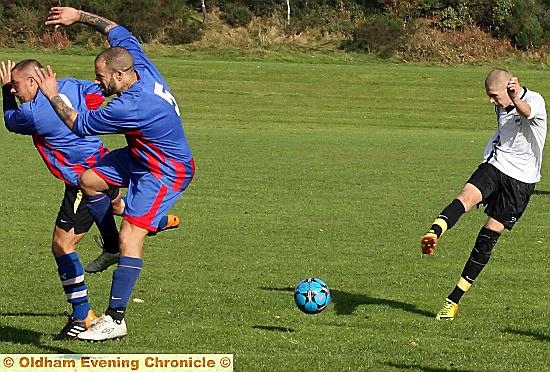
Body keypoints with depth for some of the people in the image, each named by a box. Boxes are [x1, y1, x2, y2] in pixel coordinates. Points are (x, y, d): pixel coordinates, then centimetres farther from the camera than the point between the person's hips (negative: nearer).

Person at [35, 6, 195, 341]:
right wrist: (79, 16, 13)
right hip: (143, 157, 10)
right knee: (89, 180, 12)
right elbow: (116, 30, 10)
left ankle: (116, 320, -17)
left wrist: (53, 96, -5)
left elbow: (79, 125, -17)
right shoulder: (141, 65, -9)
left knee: (132, 237, -15)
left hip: (166, 173, -10)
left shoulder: (129, 107, -33)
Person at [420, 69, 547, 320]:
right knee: (466, 197, -27)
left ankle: (454, 299, 0)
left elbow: (527, 112, -41)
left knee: (488, 237, -6)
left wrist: (516, 100, -63)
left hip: (521, 179, -6)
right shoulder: (502, 106, 9)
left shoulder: (534, 101, -15)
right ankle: (434, 233, -53)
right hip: (495, 166, 6)